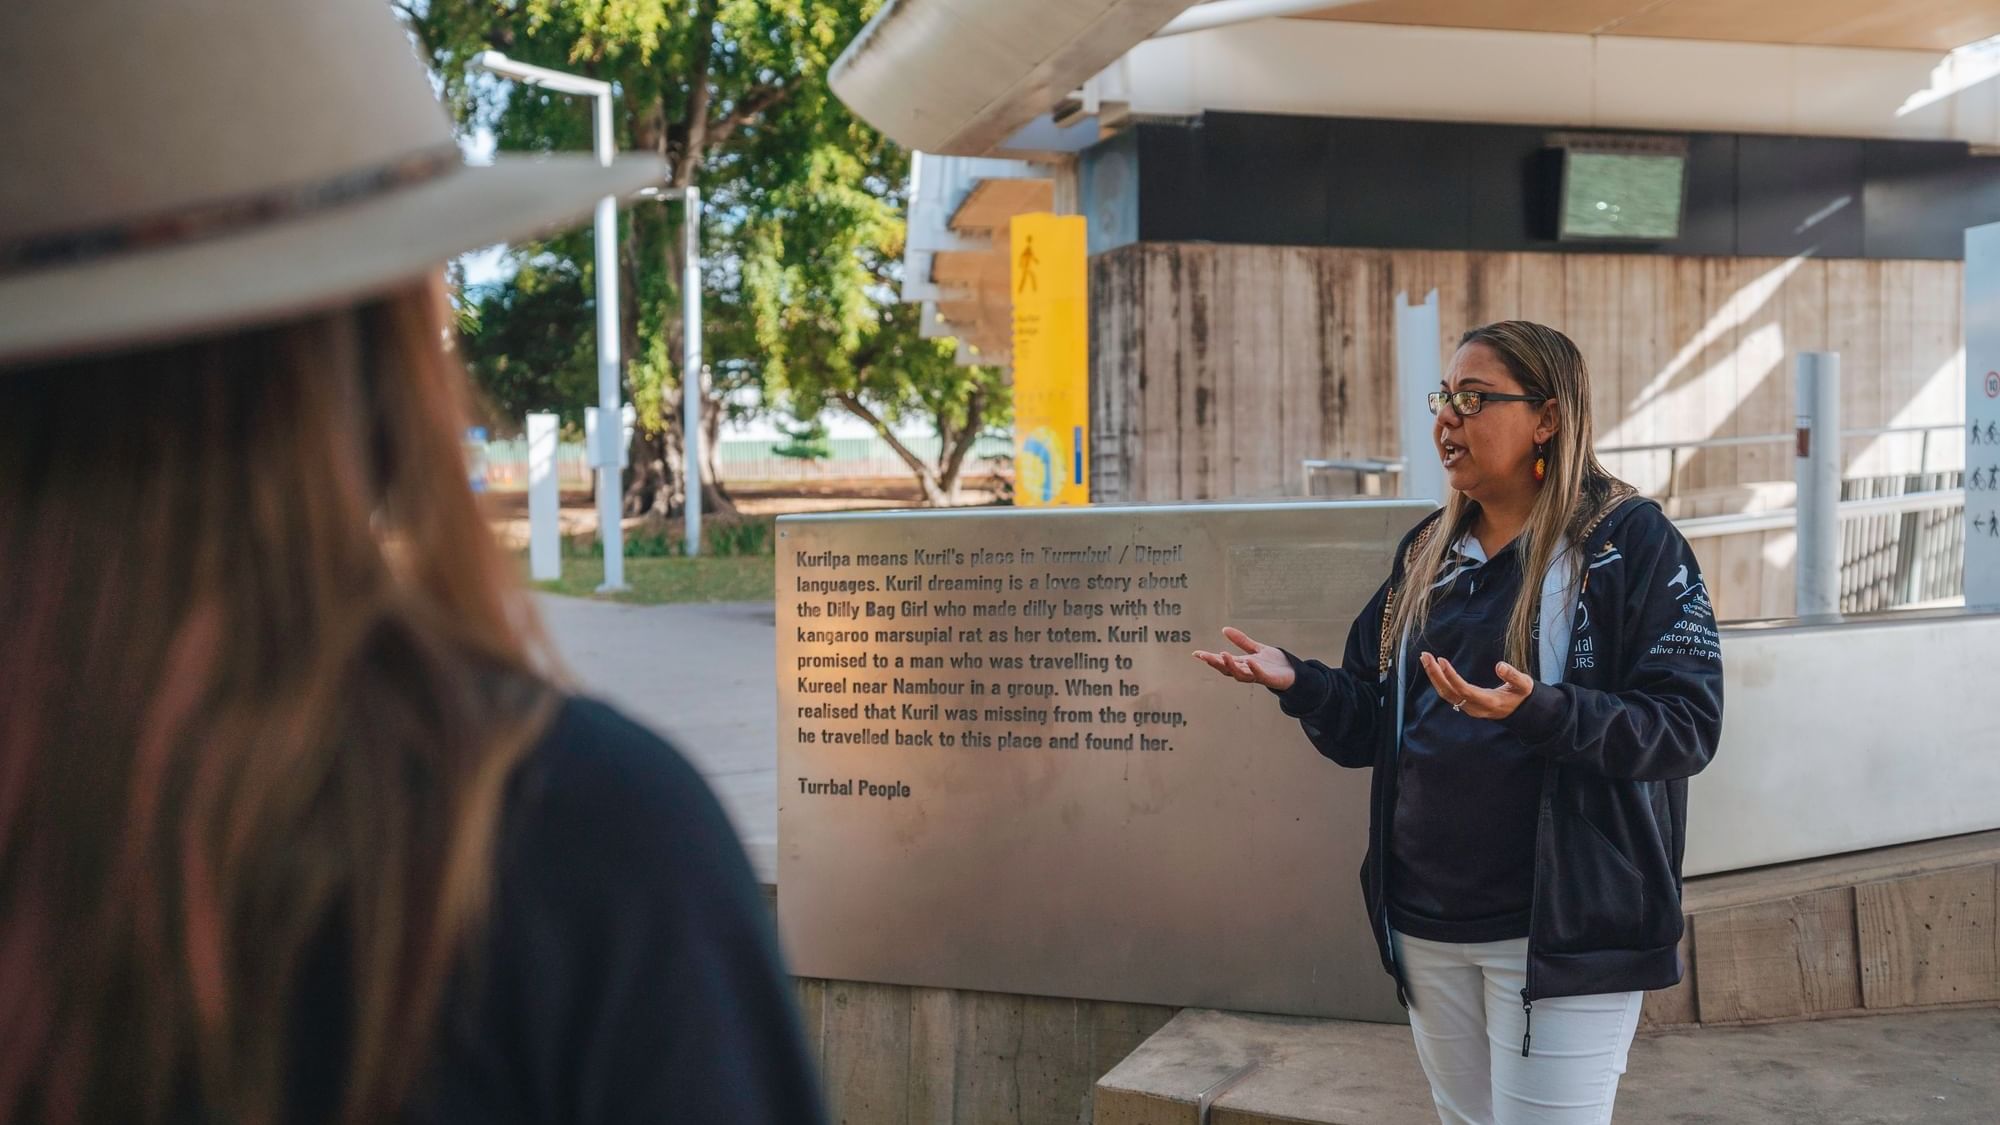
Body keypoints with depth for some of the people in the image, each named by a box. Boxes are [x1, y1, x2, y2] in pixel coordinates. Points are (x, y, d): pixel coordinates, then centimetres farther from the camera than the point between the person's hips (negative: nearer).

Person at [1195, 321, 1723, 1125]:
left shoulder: (1630, 541, -9)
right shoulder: (1427, 552, 10)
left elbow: (1686, 726, -16)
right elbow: (1375, 725, 14)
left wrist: (1538, 713, -31)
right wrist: (1298, 683, -6)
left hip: (1562, 932, -6)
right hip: (1426, 923, 7)